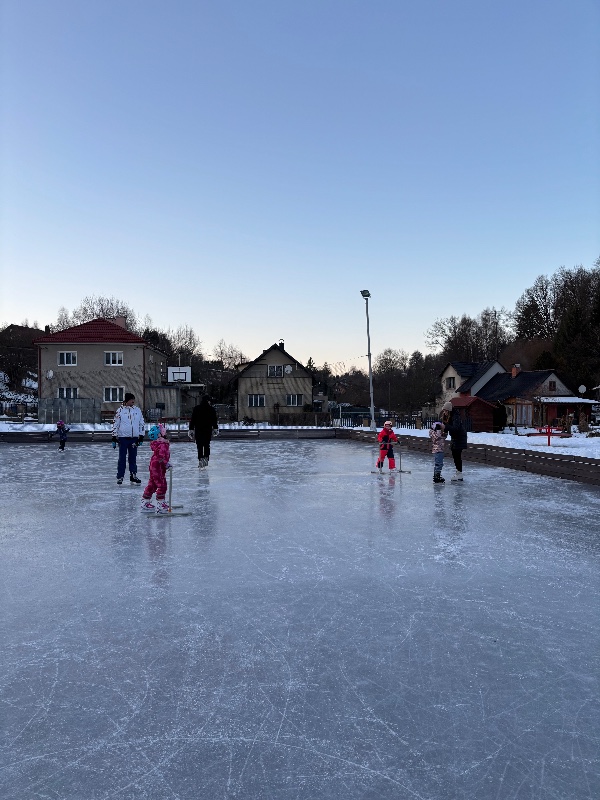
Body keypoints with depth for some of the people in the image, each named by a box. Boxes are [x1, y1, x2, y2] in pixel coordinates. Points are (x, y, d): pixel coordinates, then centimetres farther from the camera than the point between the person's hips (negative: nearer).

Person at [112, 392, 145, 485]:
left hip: (134, 438, 3)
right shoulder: (120, 410, -2)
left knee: (133, 458, 8)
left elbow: (141, 423, 12)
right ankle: (120, 477, 7)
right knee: (122, 458, 0)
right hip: (123, 438, -3)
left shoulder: (137, 410, 7)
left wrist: (141, 436, 7)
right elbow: (115, 424, 1)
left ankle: (133, 476, 16)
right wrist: (114, 437, -2)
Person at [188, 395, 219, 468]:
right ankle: (206, 459, 17)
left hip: (198, 430, -1)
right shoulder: (211, 409, 0)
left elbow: (192, 420, 0)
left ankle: (200, 461, -9)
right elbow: (214, 420, 3)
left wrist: (191, 429, 5)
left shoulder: (196, 408, -1)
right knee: (207, 445, 15)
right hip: (208, 430, 1)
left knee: (200, 446, 0)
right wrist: (215, 429, 12)